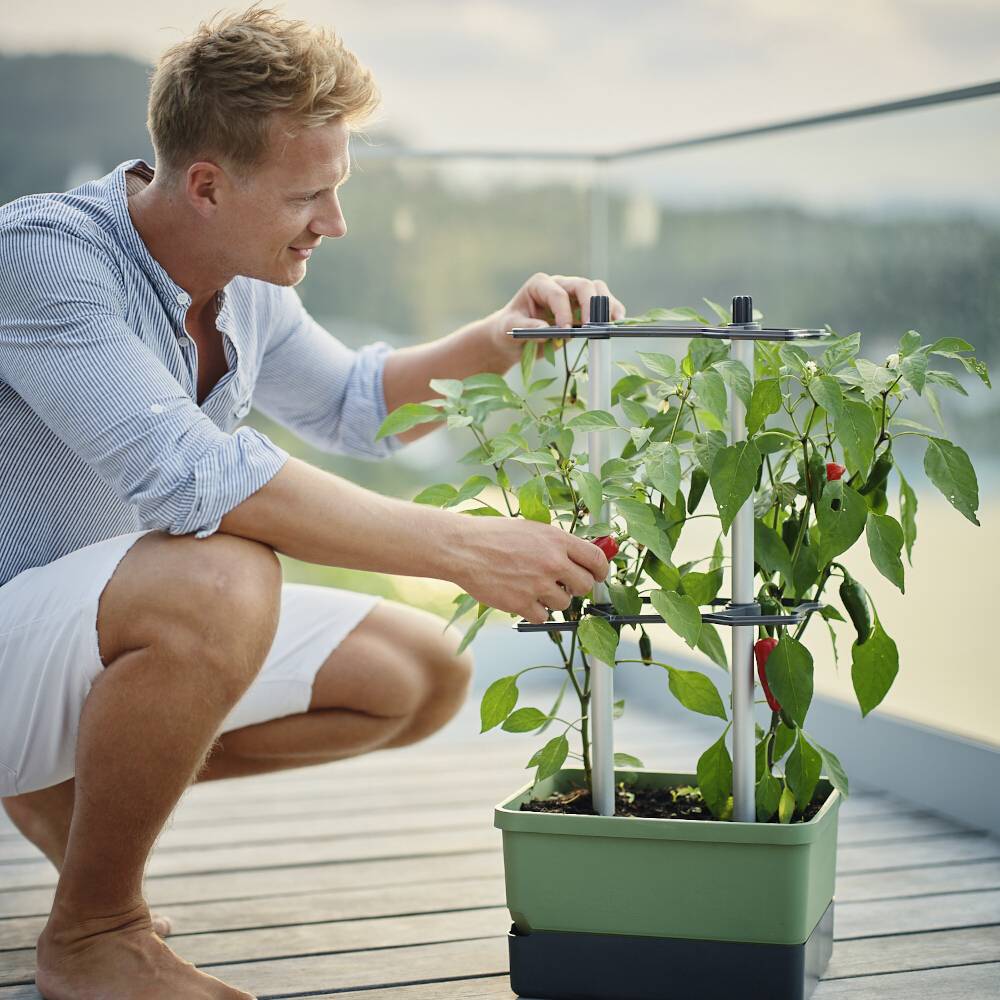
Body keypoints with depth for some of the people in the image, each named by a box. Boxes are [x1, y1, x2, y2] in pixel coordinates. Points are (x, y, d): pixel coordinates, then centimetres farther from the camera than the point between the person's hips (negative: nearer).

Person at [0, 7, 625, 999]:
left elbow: (349, 402, 21)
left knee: (422, 675, 1)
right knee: (222, 577, -37)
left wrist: (490, 344, 0)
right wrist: (465, 547, -36)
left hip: (111, 638, 9)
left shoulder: (244, 284, 3)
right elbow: (189, 471, -36)